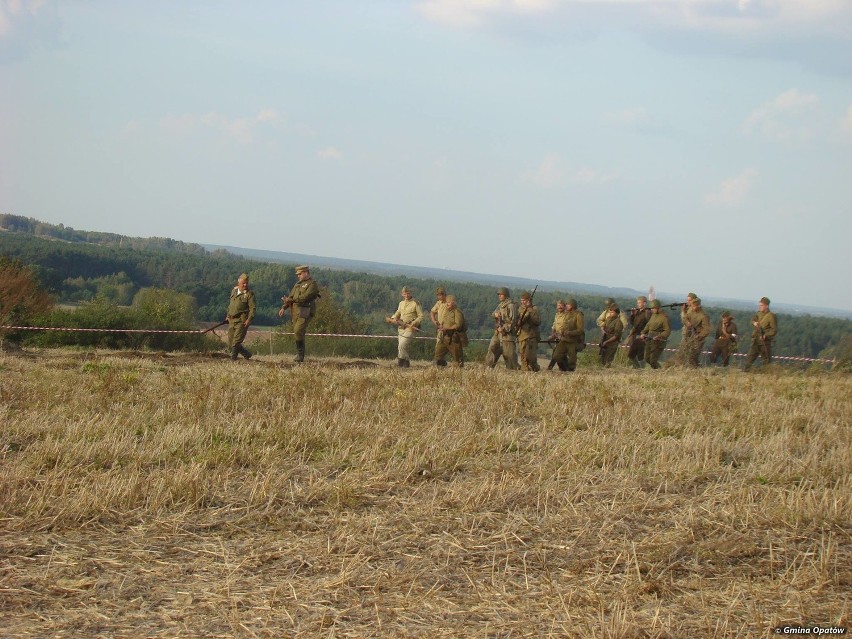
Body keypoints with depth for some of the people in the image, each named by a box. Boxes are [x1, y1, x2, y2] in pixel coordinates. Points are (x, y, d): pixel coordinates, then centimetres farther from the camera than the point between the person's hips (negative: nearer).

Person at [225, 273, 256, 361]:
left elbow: (253, 308, -10)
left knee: (236, 343, -14)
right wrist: (228, 316, 20)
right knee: (230, 344, 8)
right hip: (232, 321, 7)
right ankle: (247, 354, 23)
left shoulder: (249, 293, -5)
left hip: (242, 321, -7)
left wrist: (249, 319, -19)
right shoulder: (234, 291, 14)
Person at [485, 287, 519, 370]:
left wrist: (504, 328, -19)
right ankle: (489, 367, 10)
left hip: (507, 333, -8)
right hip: (498, 332, 8)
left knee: (509, 353, -8)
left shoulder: (511, 305, -11)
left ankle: (514, 369, -3)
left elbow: (513, 320, -16)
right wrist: (495, 314, -11)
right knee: (492, 348, 6)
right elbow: (493, 314, 14)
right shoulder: (500, 305, 16)